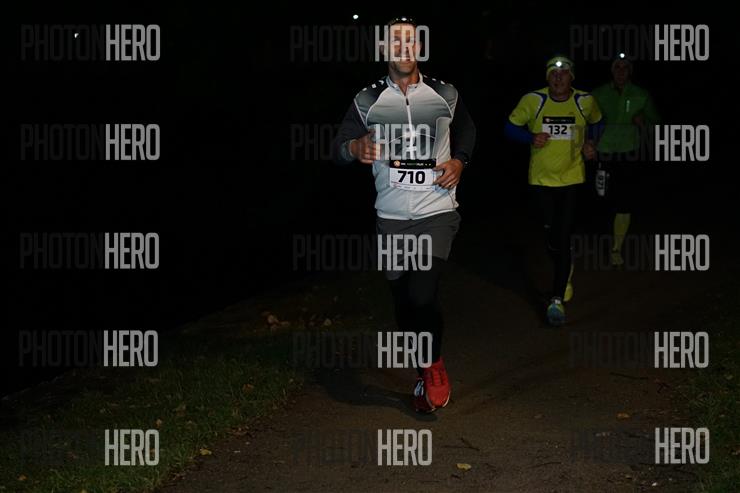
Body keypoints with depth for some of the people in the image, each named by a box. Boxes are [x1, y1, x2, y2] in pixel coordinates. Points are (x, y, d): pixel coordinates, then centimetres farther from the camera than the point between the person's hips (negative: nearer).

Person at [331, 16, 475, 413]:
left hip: (437, 213, -2)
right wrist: (355, 147, -27)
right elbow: (338, 148, -4)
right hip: (392, 217, 2)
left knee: (422, 296, -18)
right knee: (404, 302, 9)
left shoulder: (444, 95, 3)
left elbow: (467, 128, 22)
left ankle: (435, 366, 6)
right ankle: (424, 378, 28)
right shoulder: (368, 100, 1)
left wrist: (459, 161, 2)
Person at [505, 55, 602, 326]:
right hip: (542, 179, 1)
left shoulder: (584, 101, -5)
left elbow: (595, 122, 17)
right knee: (551, 235, 11)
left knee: (563, 237, -10)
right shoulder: (533, 100, -9)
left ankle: (557, 299, -7)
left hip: (572, 178, -1)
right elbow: (511, 127, 0)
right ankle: (564, 274, 43)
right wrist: (531, 138, -18)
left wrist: (590, 143, 0)